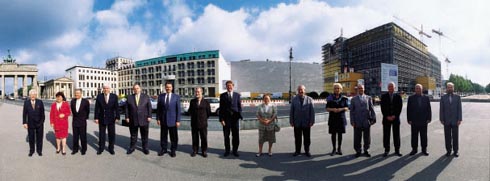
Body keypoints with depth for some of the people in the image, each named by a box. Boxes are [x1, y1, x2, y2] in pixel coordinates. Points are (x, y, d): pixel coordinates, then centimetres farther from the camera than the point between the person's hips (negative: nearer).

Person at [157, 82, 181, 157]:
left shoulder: (176, 97, -1)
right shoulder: (160, 96, 4)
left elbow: (178, 109, -3)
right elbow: (158, 109, 7)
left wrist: (178, 120, -8)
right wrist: (158, 119, 1)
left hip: (172, 120, -2)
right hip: (163, 120, 2)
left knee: (173, 136, 6)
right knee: (163, 136, 10)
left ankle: (173, 150, 19)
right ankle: (163, 149, 25)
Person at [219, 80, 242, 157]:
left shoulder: (237, 95, 7)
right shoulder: (222, 95, 3)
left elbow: (239, 107, 7)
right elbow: (221, 108, 1)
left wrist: (240, 116, -7)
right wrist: (221, 119, -6)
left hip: (235, 118, 1)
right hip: (226, 118, -1)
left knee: (236, 135, 5)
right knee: (226, 136, 6)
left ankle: (235, 150, 18)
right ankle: (227, 150, 20)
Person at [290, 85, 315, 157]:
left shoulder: (309, 99, 0)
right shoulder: (294, 99, 4)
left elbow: (312, 111, -2)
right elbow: (291, 111, 3)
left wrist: (312, 121, -7)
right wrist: (291, 121, -2)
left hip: (306, 123, -1)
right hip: (297, 123, 1)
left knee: (307, 138, 9)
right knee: (297, 138, 8)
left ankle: (307, 151, 22)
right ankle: (297, 151, 21)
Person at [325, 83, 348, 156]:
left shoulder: (344, 98, 3)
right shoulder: (330, 98, 1)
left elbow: (347, 108, 4)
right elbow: (327, 108, 1)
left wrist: (341, 109, -16)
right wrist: (332, 109, -18)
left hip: (341, 118, 1)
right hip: (332, 118, -1)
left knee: (340, 134, 6)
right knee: (333, 134, 2)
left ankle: (339, 149, 18)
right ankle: (334, 149, 12)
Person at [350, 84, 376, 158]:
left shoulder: (369, 98, 9)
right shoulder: (354, 99, 7)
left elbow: (371, 109, 5)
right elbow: (351, 111, 4)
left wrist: (373, 118, -2)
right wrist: (352, 121, -3)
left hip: (367, 121, 1)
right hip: (357, 122, 0)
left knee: (367, 137, 7)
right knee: (357, 138, 3)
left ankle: (366, 151, 21)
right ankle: (358, 151, 15)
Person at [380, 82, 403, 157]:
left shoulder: (398, 96, 5)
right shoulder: (384, 96, 4)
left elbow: (400, 107, 0)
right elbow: (383, 108, -1)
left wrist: (394, 116, -10)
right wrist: (387, 116, -10)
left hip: (395, 118, 0)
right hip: (386, 118, 0)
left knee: (396, 135, 4)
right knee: (386, 135, 2)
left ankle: (397, 150, 12)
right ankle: (386, 150, 8)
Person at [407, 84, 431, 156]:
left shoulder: (426, 98, 7)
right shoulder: (411, 98, 3)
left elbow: (429, 109, 6)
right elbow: (408, 109, 1)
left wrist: (429, 118, -2)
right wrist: (409, 119, -5)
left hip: (423, 121, 1)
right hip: (414, 121, -1)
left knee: (424, 136, 7)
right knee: (414, 136, 5)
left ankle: (424, 149, 17)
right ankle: (414, 149, 13)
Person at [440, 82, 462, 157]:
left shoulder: (457, 97, 3)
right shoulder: (443, 97, 3)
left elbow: (459, 109, 0)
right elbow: (441, 109, 1)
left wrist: (459, 119, -7)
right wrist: (441, 119, -4)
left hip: (455, 120, 0)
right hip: (446, 121, 0)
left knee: (455, 136, 5)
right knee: (447, 137, 5)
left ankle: (455, 151, 15)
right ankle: (448, 150, 13)